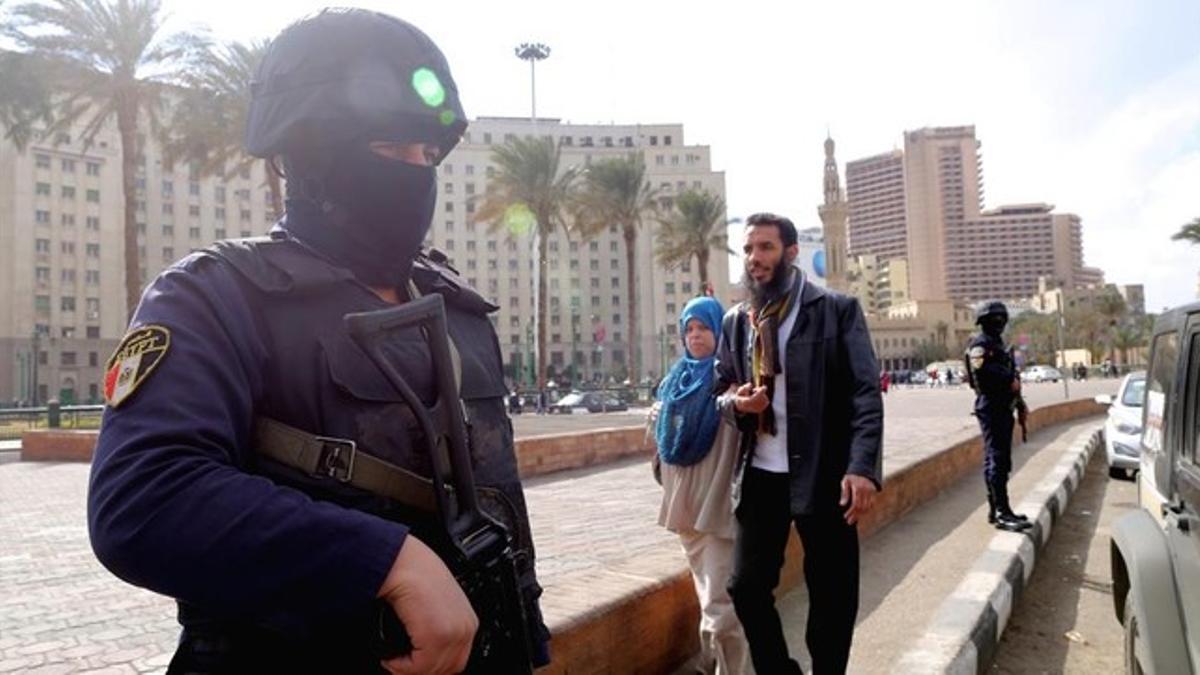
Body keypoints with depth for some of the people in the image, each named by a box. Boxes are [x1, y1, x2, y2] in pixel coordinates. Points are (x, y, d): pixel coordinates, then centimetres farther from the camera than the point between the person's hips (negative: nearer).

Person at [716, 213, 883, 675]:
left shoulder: (838, 310, -4)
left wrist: (863, 466, -21)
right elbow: (720, 387, 18)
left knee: (832, 594, 8)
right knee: (746, 585, 5)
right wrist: (736, 401, -7)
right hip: (760, 476, 4)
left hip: (824, 474, -3)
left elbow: (866, 392, -9)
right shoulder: (735, 322, 9)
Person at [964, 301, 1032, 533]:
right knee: (996, 459, -12)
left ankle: (996, 510, 19)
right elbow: (981, 371, -25)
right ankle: (1002, 513, -14)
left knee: (1000, 460, 13)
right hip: (990, 407, -10)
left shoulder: (998, 344, 22)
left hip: (1003, 407, 10)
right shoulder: (980, 344, -8)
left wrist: (1014, 381, 8)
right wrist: (1010, 380, -19)